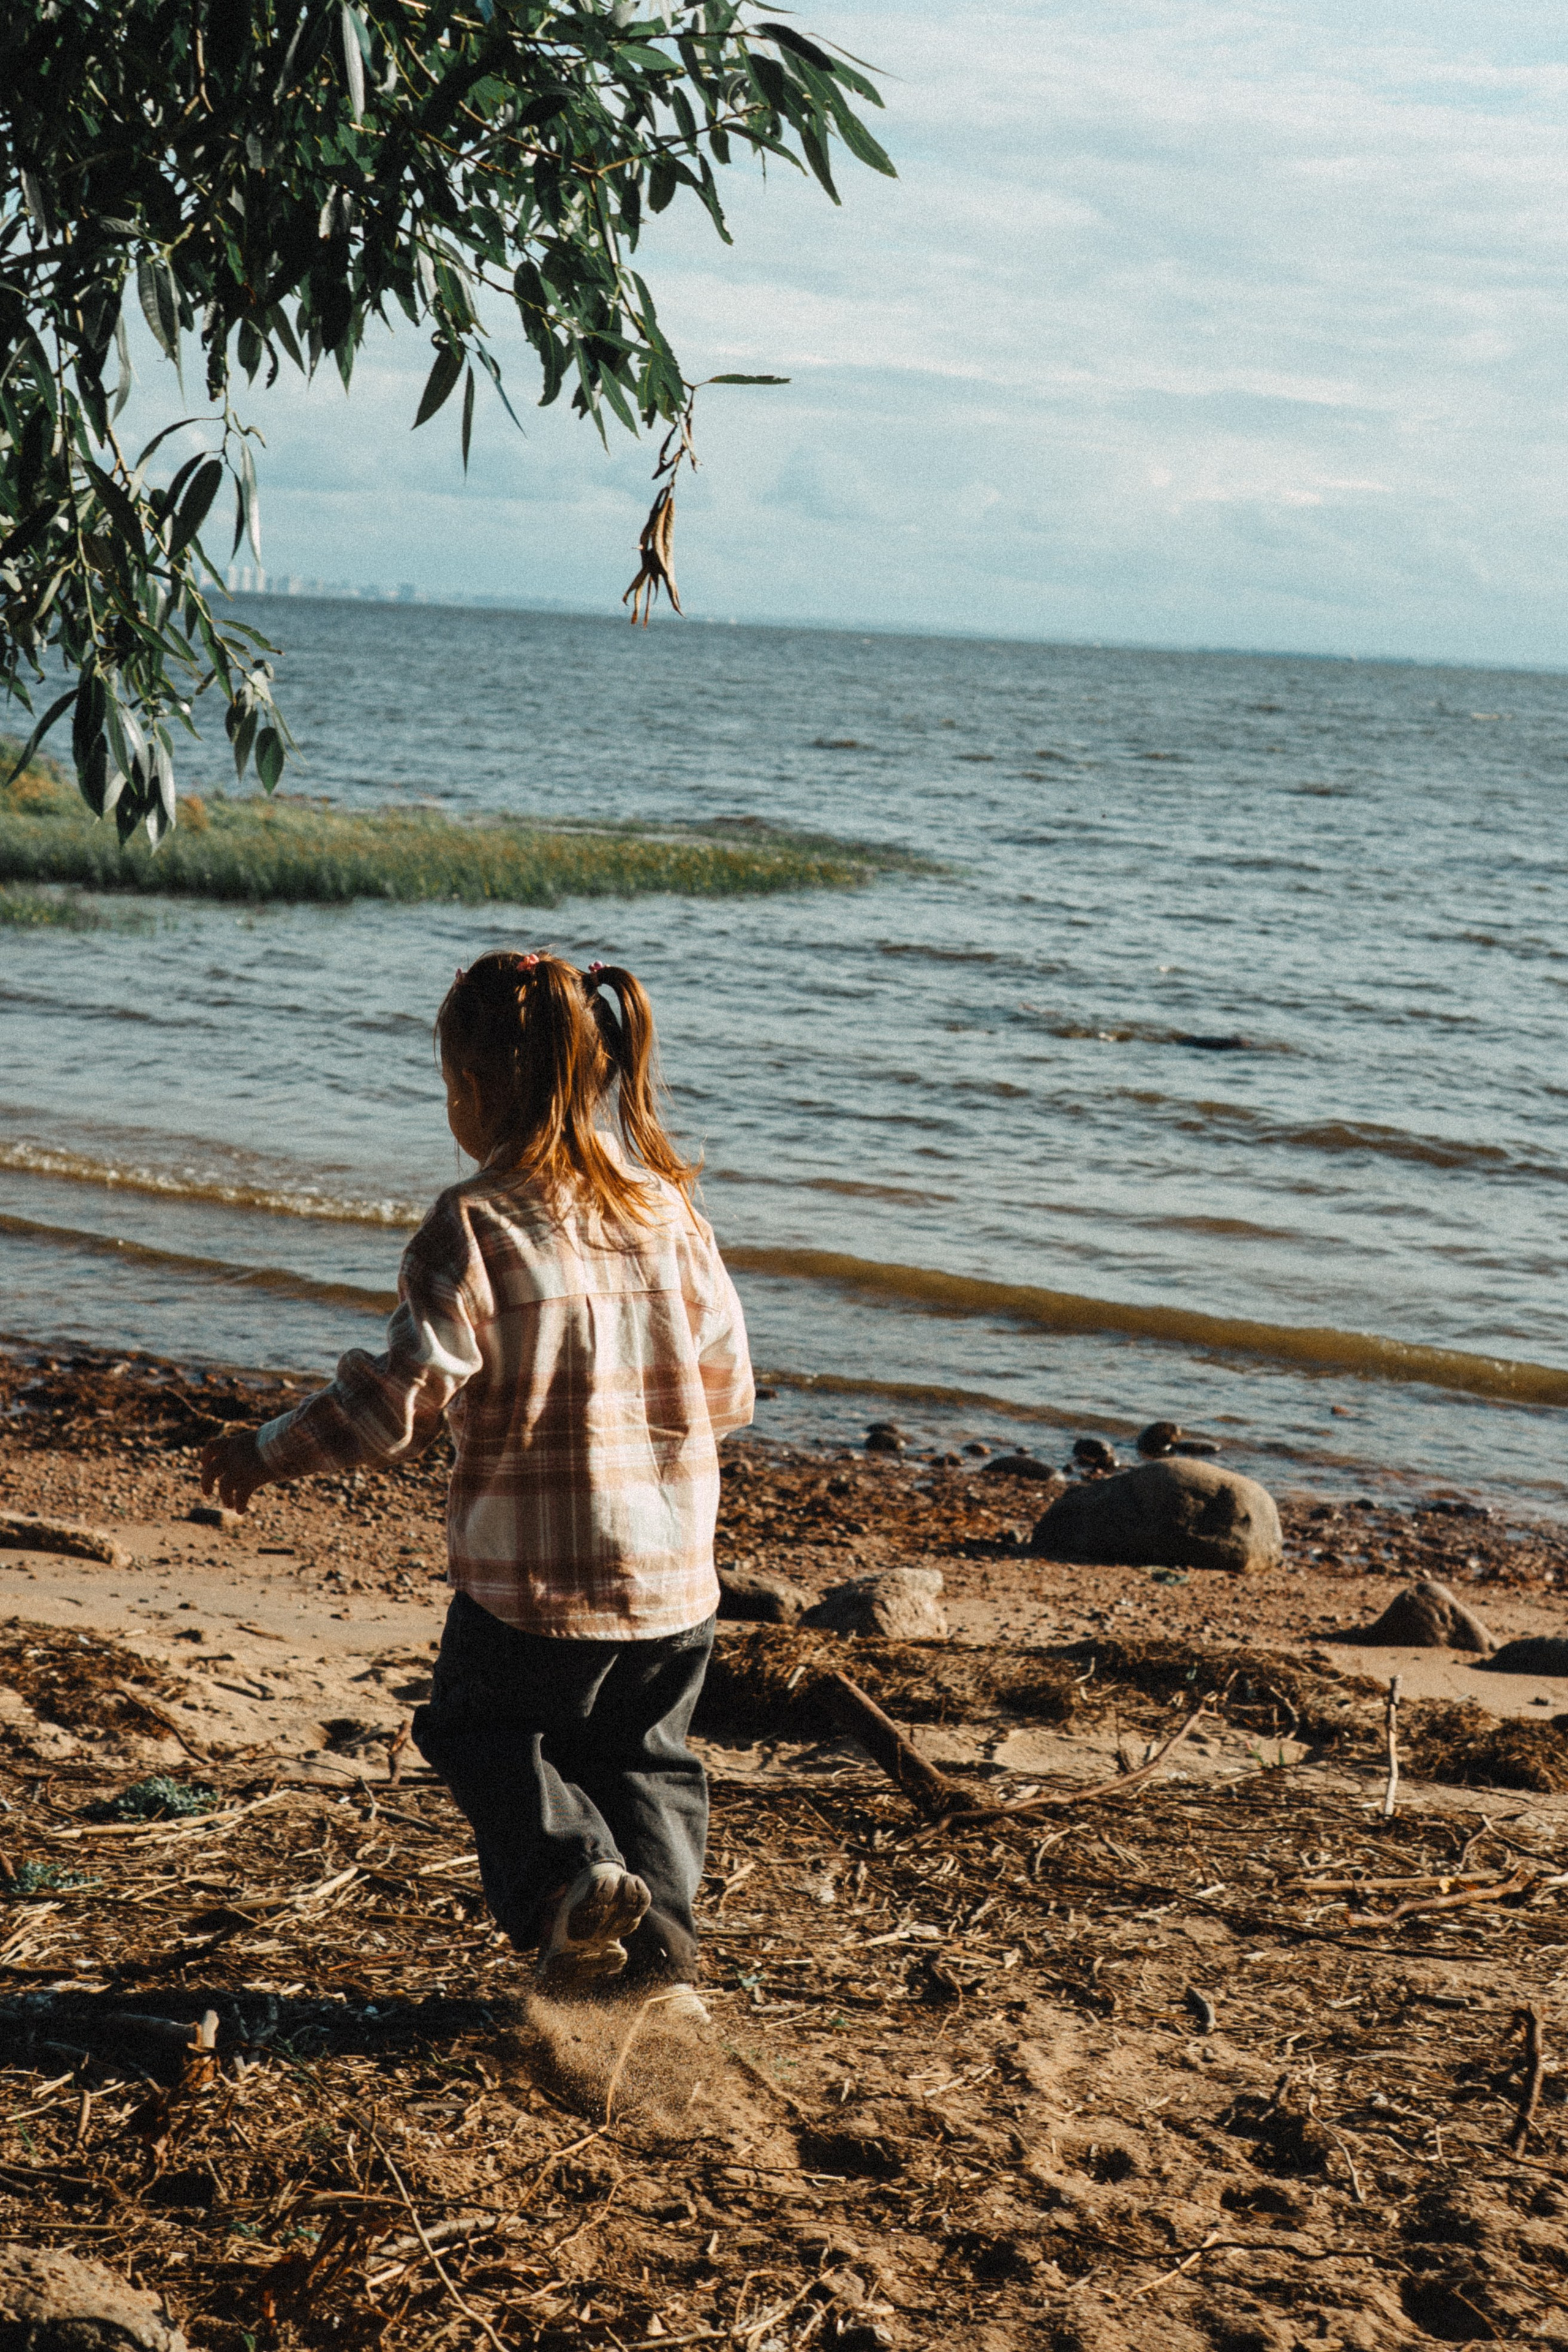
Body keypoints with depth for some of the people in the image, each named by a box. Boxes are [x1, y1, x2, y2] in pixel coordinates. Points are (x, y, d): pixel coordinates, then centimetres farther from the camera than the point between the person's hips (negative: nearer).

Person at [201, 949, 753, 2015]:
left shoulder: (475, 1227, -14)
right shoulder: (669, 1209, 2)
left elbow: (405, 1397, -16)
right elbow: (726, 1387, 7)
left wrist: (271, 1450, -3)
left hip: (529, 1571, -4)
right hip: (674, 1569, 5)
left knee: (481, 1728, 19)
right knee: (642, 1751, 23)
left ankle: (572, 1875, -4)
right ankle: (664, 1938, 10)